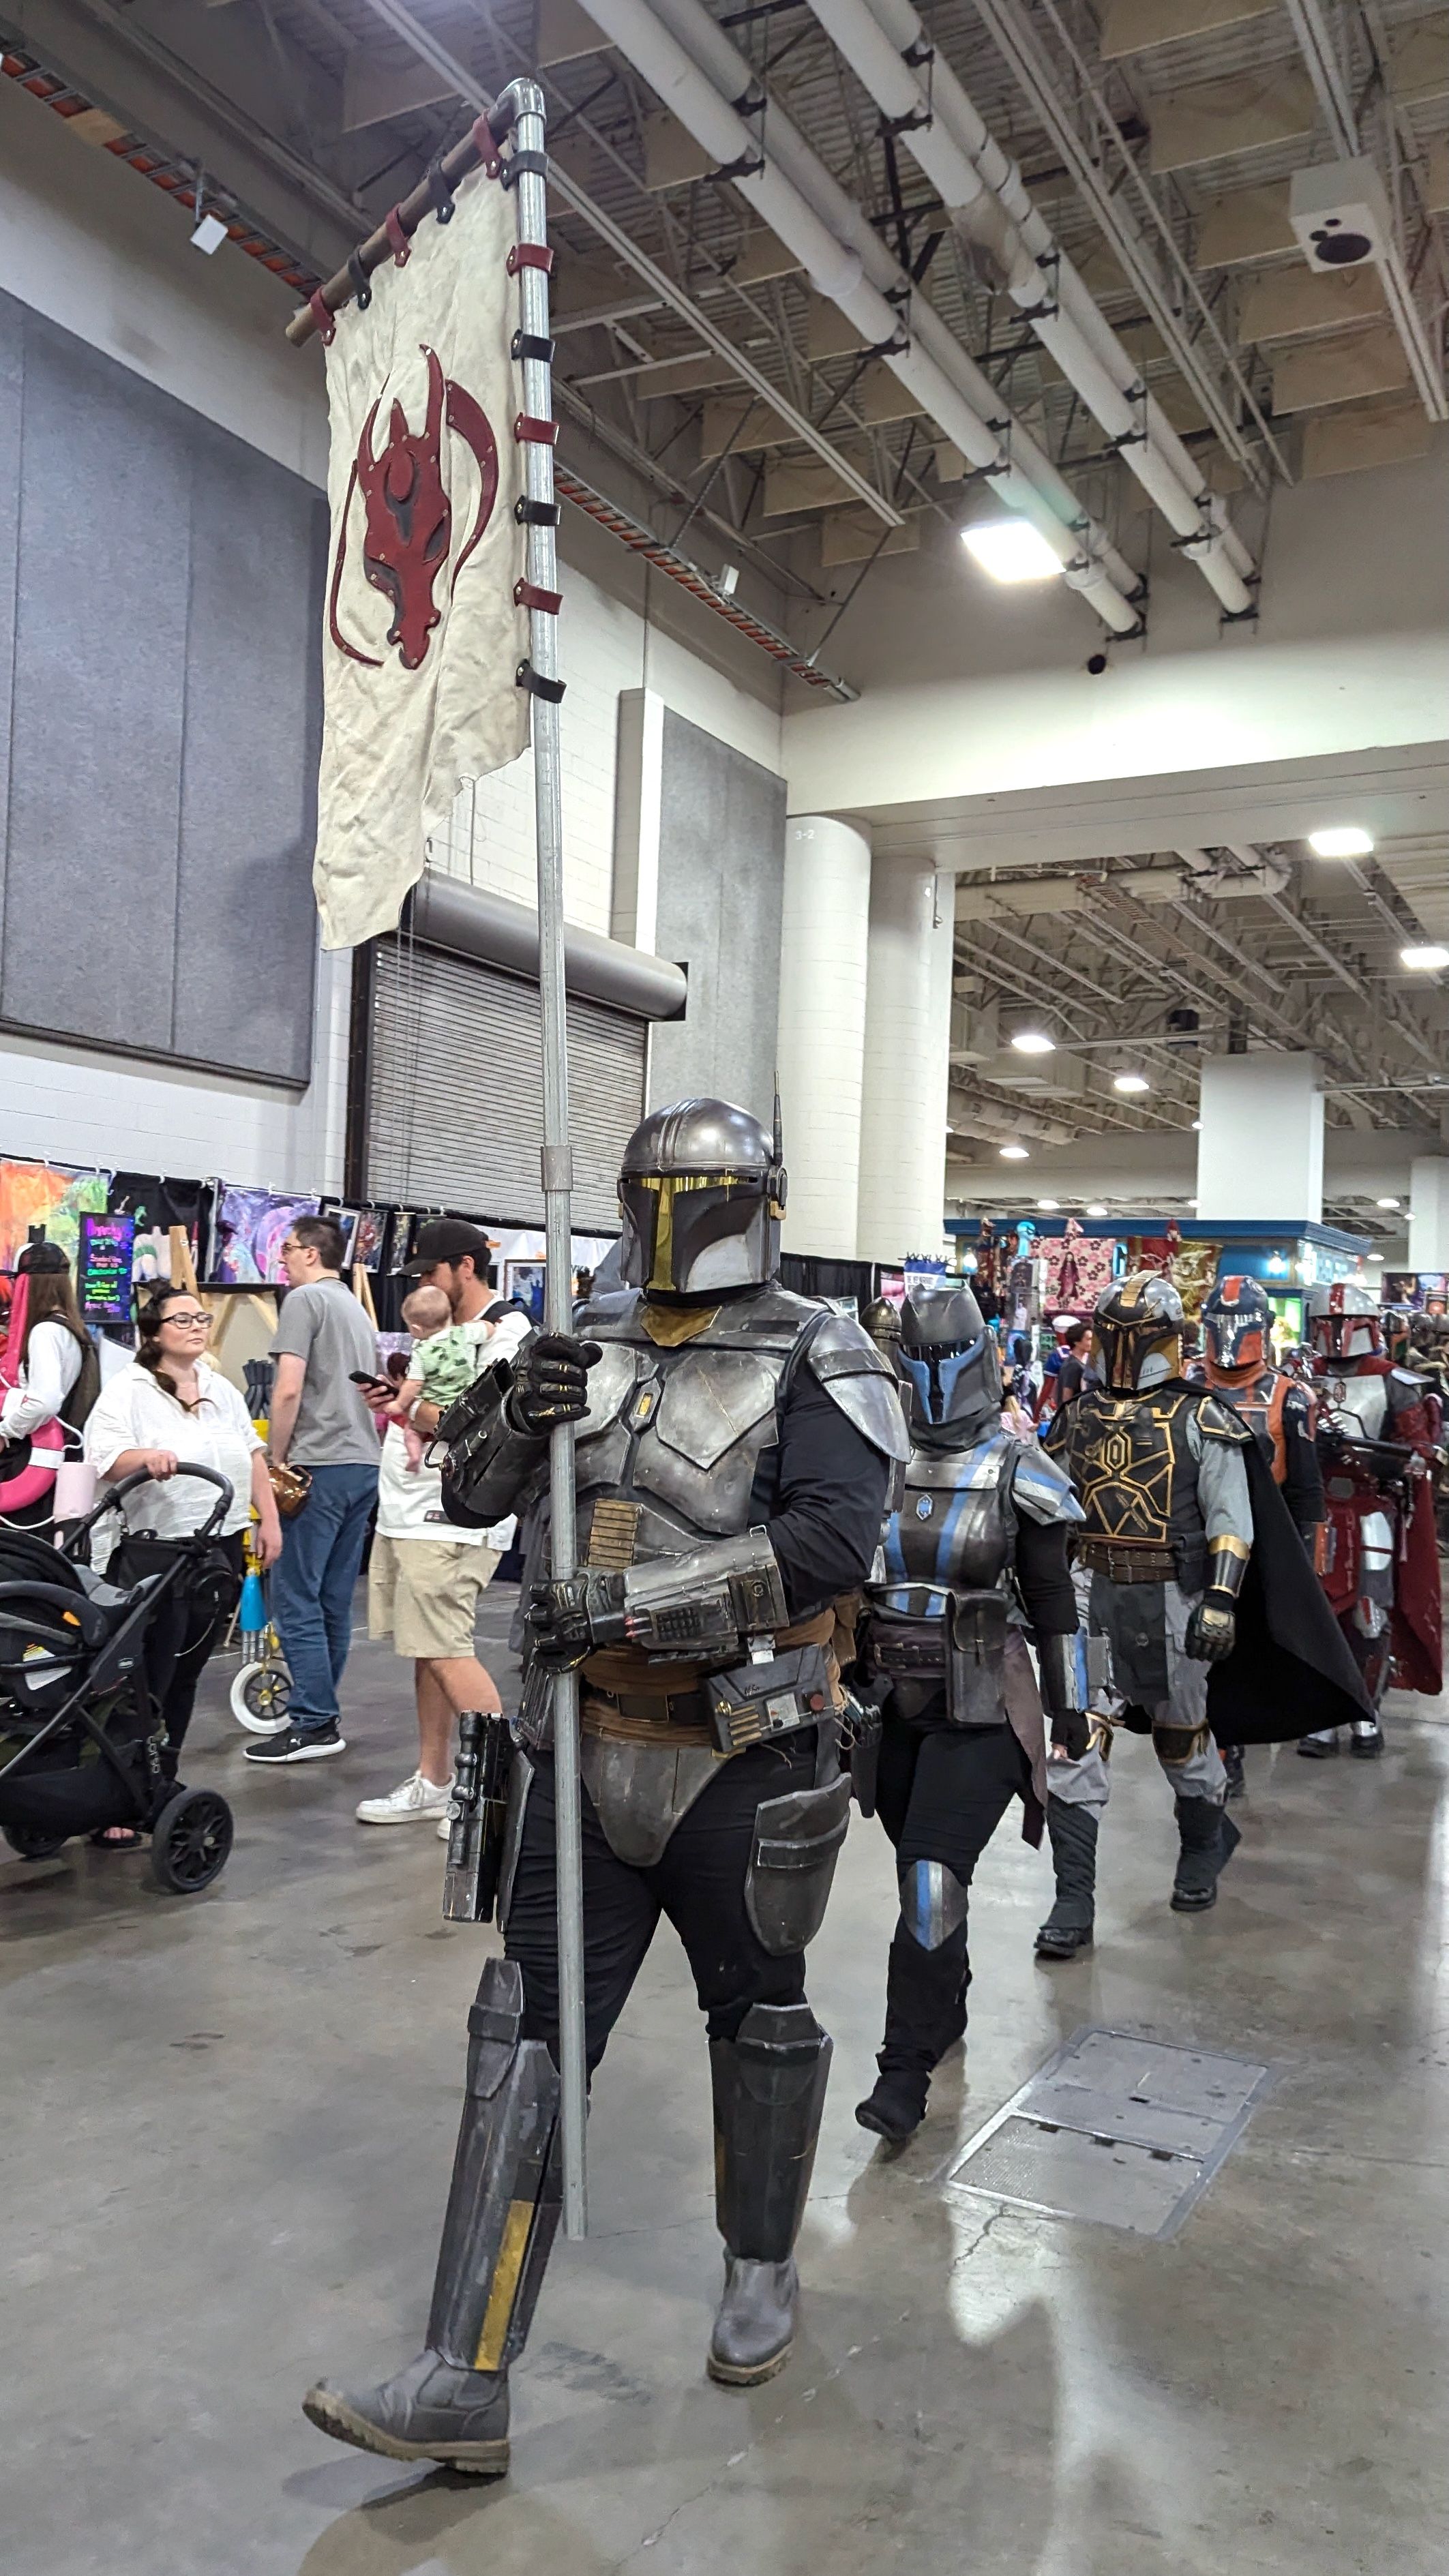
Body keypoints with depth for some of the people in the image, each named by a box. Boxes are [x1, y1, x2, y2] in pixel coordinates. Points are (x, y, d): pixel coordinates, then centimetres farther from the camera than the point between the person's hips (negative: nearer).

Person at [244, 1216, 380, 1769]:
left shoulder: (304, 1299, -6)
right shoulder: (357, 1308, 20)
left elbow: (288, 1390, -15)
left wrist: (276, 1461, -6)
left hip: (320, 1467, -9)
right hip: (364, 1464, 9)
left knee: (296, 1598, -5)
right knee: (334, 1600, 12)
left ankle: (314, 1725, -4)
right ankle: (318, 1712, 18)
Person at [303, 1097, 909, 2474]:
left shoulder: (817, 1360, -10)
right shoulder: (592, 1338, 5)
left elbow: (831, 1541, -23)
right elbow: (469, 1490, 8)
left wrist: (636, 1597, -27)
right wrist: (517, 1411, -14)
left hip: (742, 1758, -4)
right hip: (587, 1747, 4)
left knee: (757, 2023, 17)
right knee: (524, 2038, 4)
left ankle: (761, 2271, 43)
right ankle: (462, 2385, 14)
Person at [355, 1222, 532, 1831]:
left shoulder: (506, 1331, -10)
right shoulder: (448, 1331, 20)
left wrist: (423, 1414, -12)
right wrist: (394, 1400, 8)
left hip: (452, 1521, -9)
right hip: (405, 1513, 9)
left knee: (446, 1650, -10)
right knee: (426, 1649, 13)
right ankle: (433, 1784, 21)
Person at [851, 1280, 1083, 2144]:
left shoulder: (1017, 1469, -6)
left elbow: (1051, 1596, 1)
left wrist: (1069, 1704, 4)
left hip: (979, 1709, -4)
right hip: (887, 1702, 4)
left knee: (933, 1877, -11)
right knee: (923, 1869, 18)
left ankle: (907, 2070, 1)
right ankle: (948, 2005, 42)